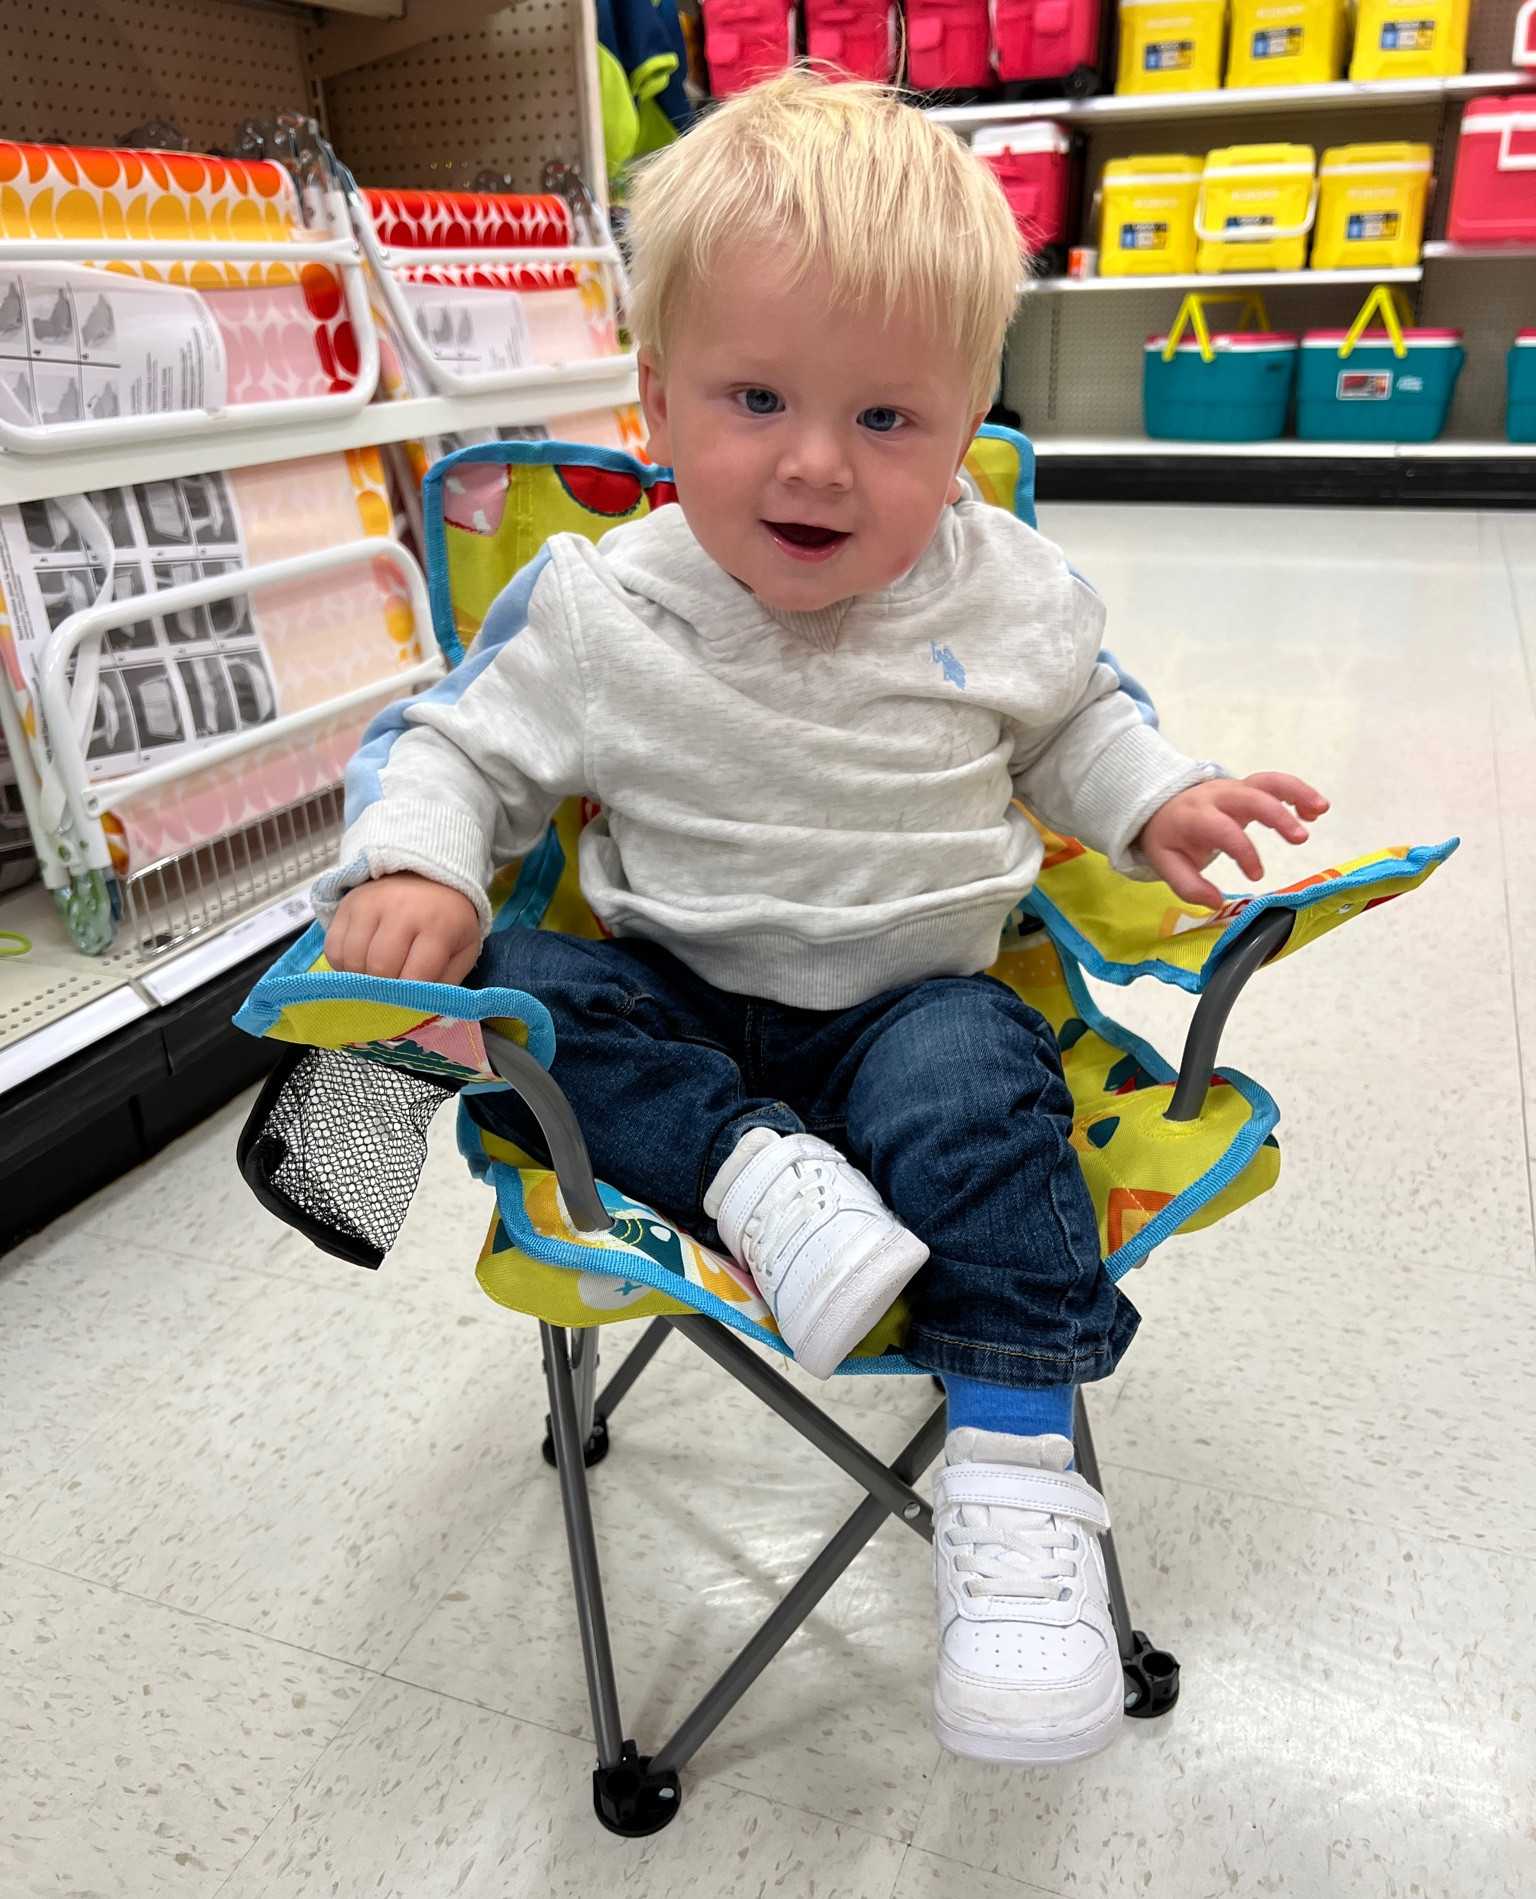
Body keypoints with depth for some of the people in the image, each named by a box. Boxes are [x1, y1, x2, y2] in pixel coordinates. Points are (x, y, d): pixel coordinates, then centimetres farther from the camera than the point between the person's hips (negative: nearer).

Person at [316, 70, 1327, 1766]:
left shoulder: (1007, 593, -4)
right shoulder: (594, 611, -10)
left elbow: (1069, 728, 16)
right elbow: (456, 749, -1)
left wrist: (1159, 803, -2)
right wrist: (406, 868, -21)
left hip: (915, 999, 0)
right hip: (681, 1002, 1)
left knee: (974, 1088, -32)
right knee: (496, 982, -22)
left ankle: (1015, 1473, -21)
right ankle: (752, 1172, -27)